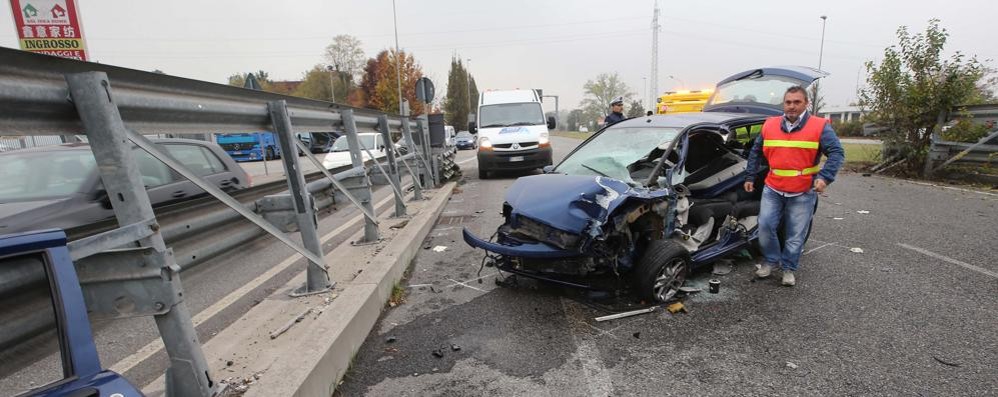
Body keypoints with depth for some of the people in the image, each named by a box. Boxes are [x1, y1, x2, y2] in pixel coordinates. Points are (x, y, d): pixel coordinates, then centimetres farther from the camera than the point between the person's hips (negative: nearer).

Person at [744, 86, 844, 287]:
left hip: (803, 193, -2)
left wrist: (825, 177, -24)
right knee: (765, 225, -4)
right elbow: (755, 152, 12)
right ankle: (770, 260, 18)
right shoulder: (769, 125, 4)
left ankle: (788, 268, 23)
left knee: (796, 235, 7)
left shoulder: (819, 126, -4)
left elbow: (837, 152, -9)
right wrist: (750, 177, 9)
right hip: (772, 189, 2)